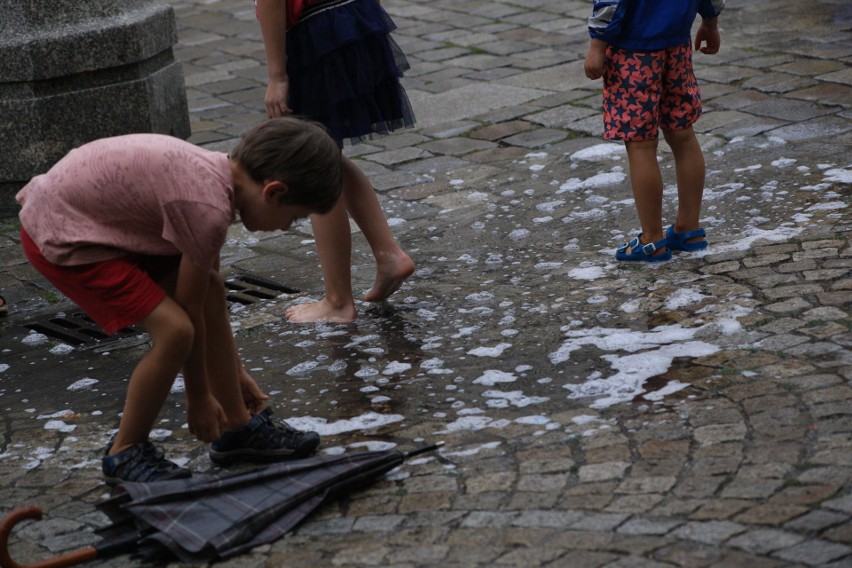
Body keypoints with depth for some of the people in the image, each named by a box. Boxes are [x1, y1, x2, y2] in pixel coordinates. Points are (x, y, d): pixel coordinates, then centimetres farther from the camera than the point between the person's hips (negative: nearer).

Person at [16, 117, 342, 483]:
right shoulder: (208, 207, -26)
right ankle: (125, 454, 2)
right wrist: (199, 397, -1)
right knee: (174, 329, -17)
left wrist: (235, 373, 23)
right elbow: (189, 310, -15)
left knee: (211, 290, 11)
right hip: (60, 236, -10)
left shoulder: (217, 173, 3)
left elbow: (205, 297, 15)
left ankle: (239, 427, 22)